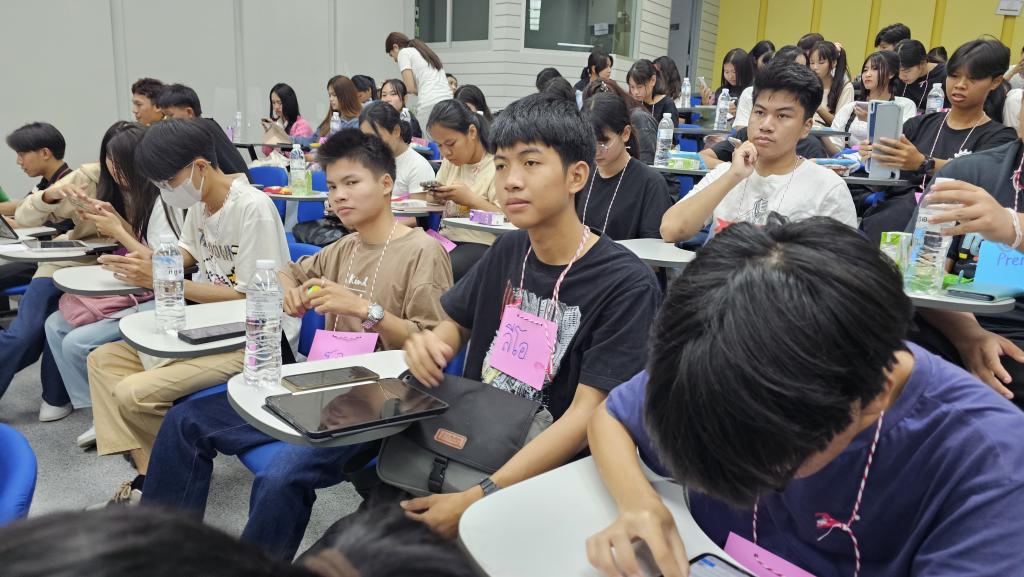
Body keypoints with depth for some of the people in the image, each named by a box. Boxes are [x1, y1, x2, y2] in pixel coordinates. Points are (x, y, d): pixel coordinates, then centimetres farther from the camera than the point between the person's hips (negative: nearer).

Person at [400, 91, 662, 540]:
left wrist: (477, 500, -27)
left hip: (546, 474, -5)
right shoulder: (509, 251, 4)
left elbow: (585, 418, -19)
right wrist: (430, 343, -6)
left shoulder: (626, 284, -16)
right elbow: (457, 324, 18)